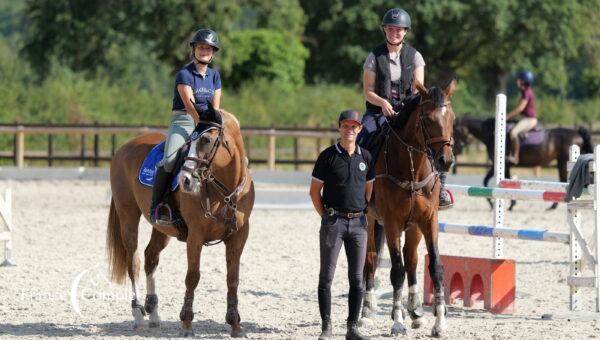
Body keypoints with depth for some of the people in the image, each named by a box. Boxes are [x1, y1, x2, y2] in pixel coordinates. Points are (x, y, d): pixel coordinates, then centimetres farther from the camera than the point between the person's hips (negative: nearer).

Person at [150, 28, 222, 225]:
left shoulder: (214, 76, 14)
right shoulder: (185, 74, -6)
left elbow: (215, 107, 10)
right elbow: (190, 105, -16)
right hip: (183, 122, -6)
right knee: (169, 160, -29)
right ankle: (156, 208, -23)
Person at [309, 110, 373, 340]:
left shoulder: (365, 157, 8)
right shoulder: (328, 156, -4)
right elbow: (314, 191, 0)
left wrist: (363, 213, 8)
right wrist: (325, 216, -4)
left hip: (358, 222, 4)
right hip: (333, 221, -4)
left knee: (357, 278, 5)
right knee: (326, 276, -2)